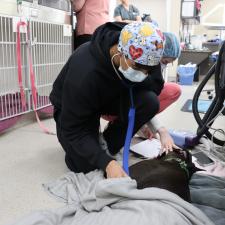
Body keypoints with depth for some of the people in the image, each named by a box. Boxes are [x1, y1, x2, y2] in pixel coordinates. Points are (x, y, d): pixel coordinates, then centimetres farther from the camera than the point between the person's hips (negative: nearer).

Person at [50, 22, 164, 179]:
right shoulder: (86, 70, -39)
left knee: (150, 101, -24)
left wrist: (134, 82, -32)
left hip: (111, 96, 5)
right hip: (71, 107, -4)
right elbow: (73, 129, -33)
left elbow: (156, 86, -12)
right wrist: (107, 163, -42)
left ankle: (108, 143, -2)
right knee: (85, 165, -23)